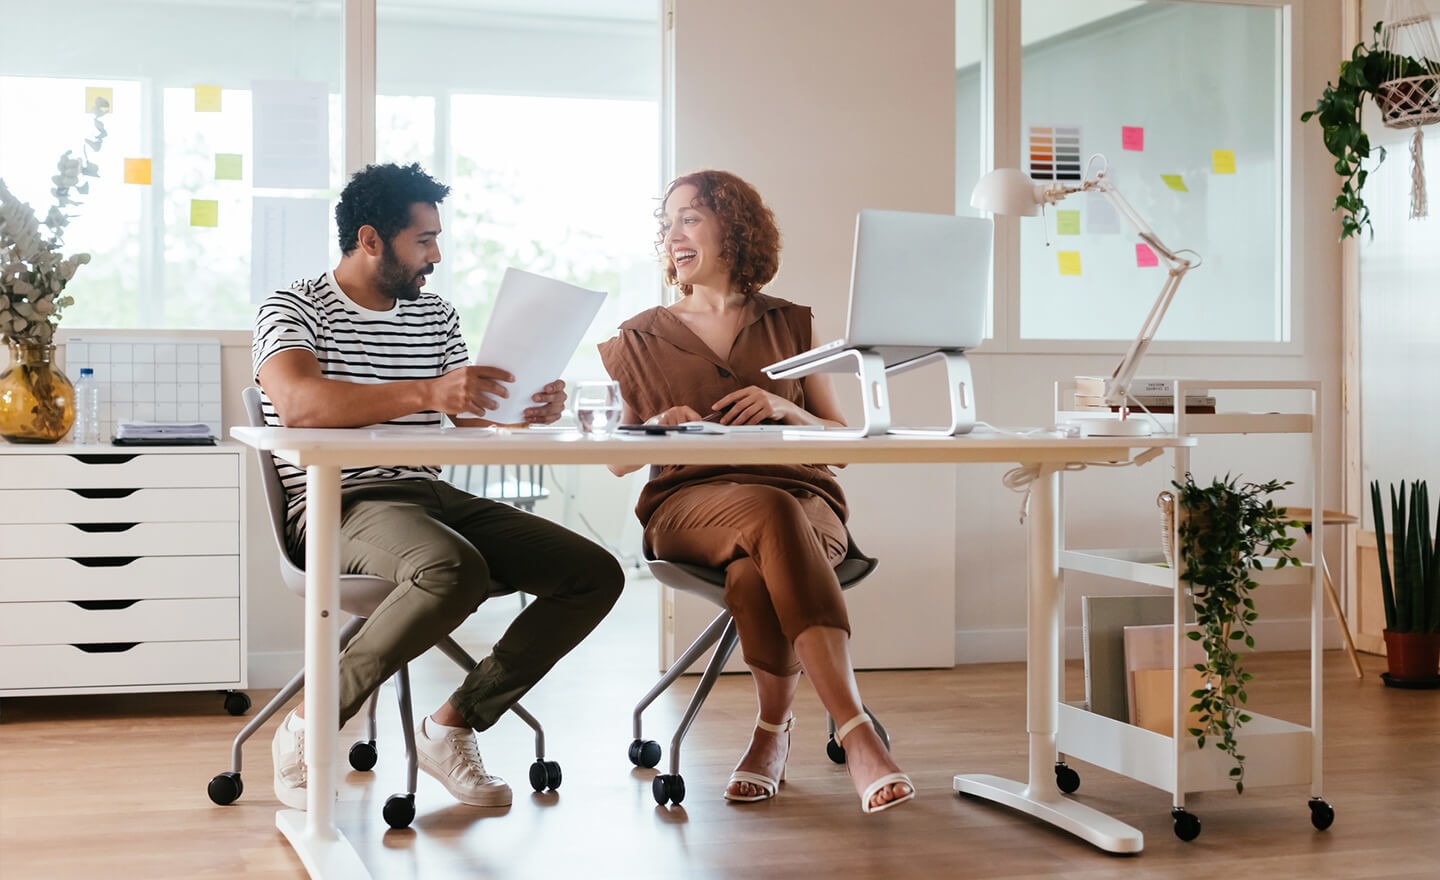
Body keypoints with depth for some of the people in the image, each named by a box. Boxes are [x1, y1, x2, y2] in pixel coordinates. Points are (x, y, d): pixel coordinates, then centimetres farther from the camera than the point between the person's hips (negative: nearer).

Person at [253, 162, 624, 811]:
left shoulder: (435, 316, 19)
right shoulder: (293, 310, -2)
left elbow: (474, 418, 22)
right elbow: (297, 403, -24)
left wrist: (527, 409, -3)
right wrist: (427, 393, -35)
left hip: (434, 498, 7)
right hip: (341, 507, -7)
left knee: (596, 574, -9)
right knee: (457, 570, -39)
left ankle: (453, 724, -2)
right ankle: (309, 727, -19)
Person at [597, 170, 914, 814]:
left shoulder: (790, 325, 19)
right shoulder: (643, 338, 21)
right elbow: (618, 460, 18)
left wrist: (785, 409, -5)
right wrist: (658, 428, -5)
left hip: (806, 498, 1)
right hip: (689, 500, 0)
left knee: (755, 573, -40)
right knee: (772, 515, -39)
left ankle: (774, 729, -24)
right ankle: (857, 734, -40)